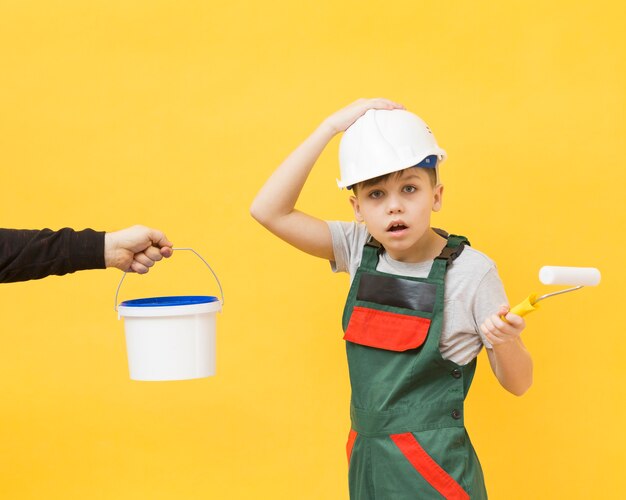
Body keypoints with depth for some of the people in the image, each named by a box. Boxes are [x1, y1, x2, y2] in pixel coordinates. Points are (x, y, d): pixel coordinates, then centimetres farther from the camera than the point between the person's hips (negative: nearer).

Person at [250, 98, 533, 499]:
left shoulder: (471, 270, -13)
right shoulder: (360, 249, -1)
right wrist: (331, 127, -12)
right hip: (366, 458, 4)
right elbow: (269, 210, -10)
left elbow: (518, 384, -6)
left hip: (435, 466, -4)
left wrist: (506, 342, -29)